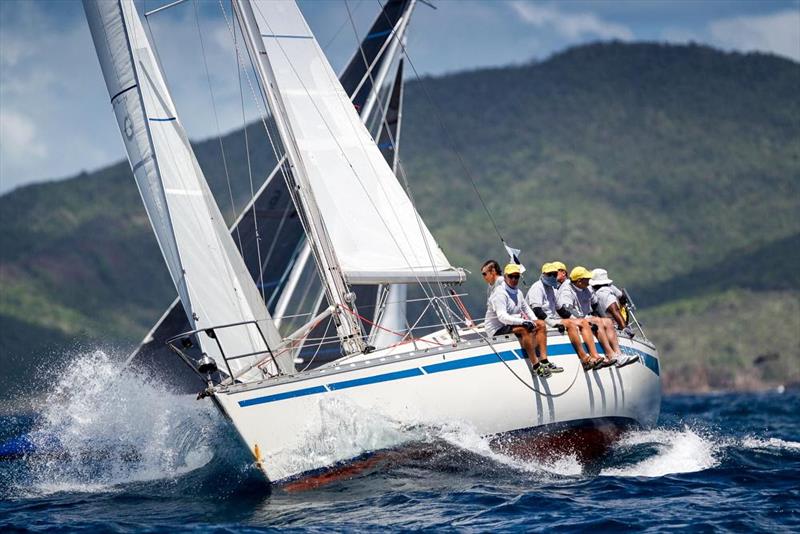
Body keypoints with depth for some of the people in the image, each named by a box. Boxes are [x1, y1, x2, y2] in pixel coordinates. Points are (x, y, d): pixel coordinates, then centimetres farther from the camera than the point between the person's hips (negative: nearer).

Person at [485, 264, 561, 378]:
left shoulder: (518, 292, 13)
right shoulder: (499, 293, -16)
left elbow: (526, 308, 23)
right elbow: (502, 317, -27)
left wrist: (534, 321, 3)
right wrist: (523, 322, -35)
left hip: (513, 324, 10)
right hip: (497, 329, -10)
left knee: (541, 324, 0)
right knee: (524, 329, -34)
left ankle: (544, 361, -9)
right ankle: (536, 366, -35)